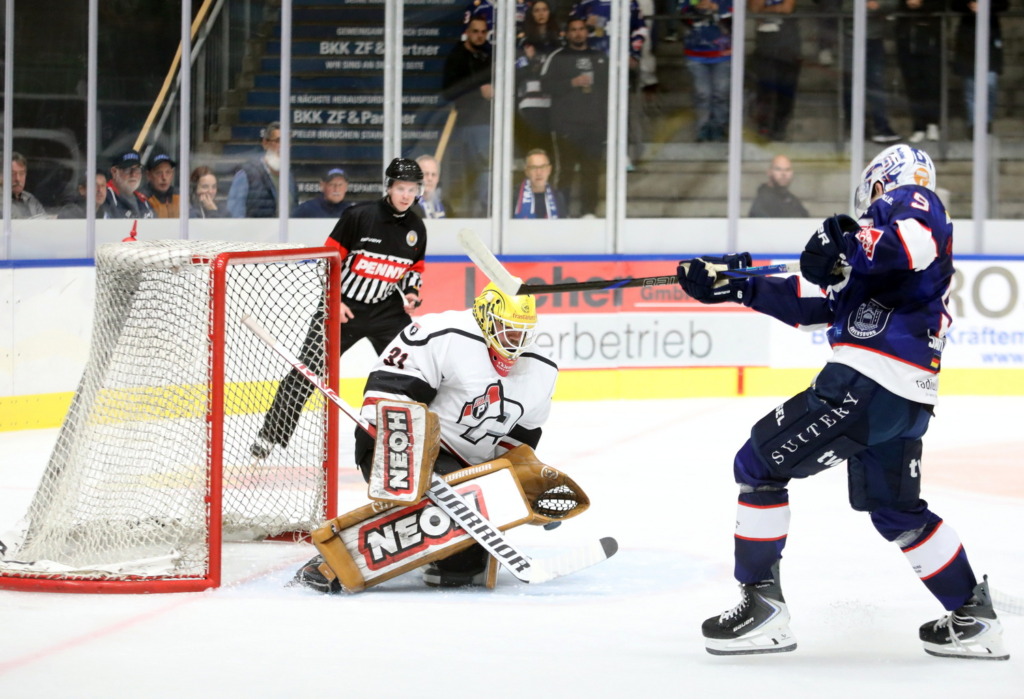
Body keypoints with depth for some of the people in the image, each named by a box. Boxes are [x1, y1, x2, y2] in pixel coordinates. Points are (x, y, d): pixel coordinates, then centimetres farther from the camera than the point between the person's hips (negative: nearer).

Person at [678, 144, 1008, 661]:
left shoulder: (911, 201, 5)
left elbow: (913, 244, -23)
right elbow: (816, 303, 25)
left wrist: (846, 249, -18)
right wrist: (740, 286, 21)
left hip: (867, 380, -10)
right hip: (908, 399, 10)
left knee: (758, 464, -4)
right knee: (896, 511, 22)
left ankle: (762, 606, -6)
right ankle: (973, 618, 25)